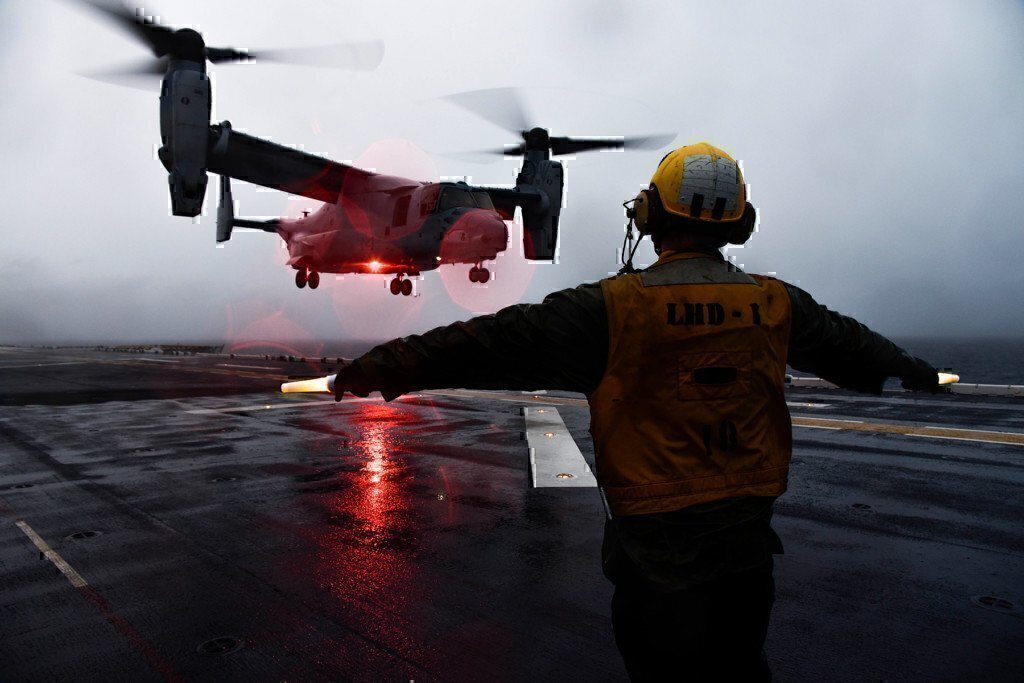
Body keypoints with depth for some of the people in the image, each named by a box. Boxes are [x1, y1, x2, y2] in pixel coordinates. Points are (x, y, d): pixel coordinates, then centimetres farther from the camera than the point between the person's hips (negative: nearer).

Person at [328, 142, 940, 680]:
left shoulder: (615, 308, -18)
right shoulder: (776, 303, -2)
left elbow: (503, 342, -17)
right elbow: (847, 343, 17)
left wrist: (391, 365, -10)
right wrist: (911, 369, 38)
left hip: (658, 541, -4)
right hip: (748, 534, 5)